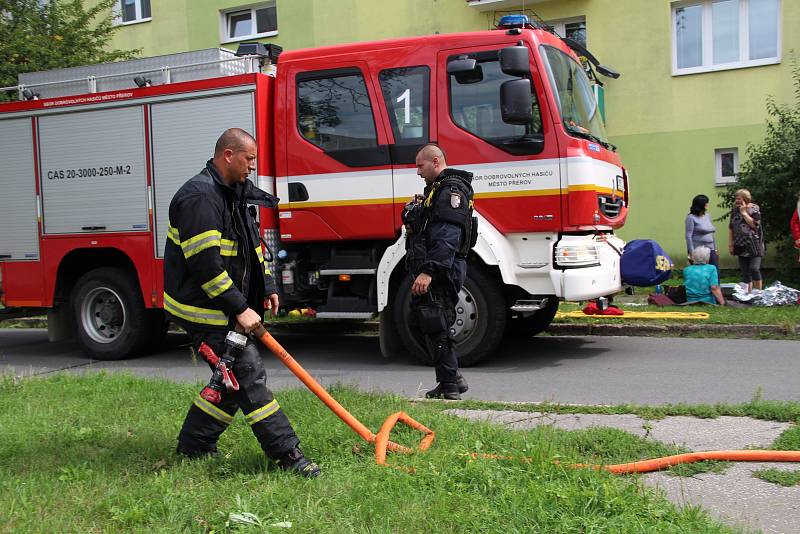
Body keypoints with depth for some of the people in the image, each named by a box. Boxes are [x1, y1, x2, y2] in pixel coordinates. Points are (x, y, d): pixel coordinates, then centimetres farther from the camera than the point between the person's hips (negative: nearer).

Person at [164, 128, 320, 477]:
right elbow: (205, 263, -25)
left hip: (225, 306, 10)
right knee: (248, 374, -10)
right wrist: (239, 309, -22)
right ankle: (287, 454, -5)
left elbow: (252, 245, 23)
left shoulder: (235, 193, 14)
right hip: (204, 308, -10)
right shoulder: (200, 197, -19)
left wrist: (267, 287, 13)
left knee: (232, 377, 13)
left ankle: (193, 448, 26)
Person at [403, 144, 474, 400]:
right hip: (430, 272, 11)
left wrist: (428, 271, -30)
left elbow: (447, 236, -23)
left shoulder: (451, 189, -11)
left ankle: (449, 387, 0)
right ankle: (452, 378, 19)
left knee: (434, 327, -8)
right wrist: (413, 211, 14)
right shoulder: (435, 189, 23)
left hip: (441, 272, -11)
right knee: (418, 323, 13)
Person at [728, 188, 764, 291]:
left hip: (754, 245, -5)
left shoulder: (754, 208, -3)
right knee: (745, 272, 5)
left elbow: (754, 224, -16)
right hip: (741, 246, 5)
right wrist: (730, 244, 8)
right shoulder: (735, 209, 9)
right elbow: (731, 228, 11)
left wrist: (744, 212, -11)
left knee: (754, 268, -14)